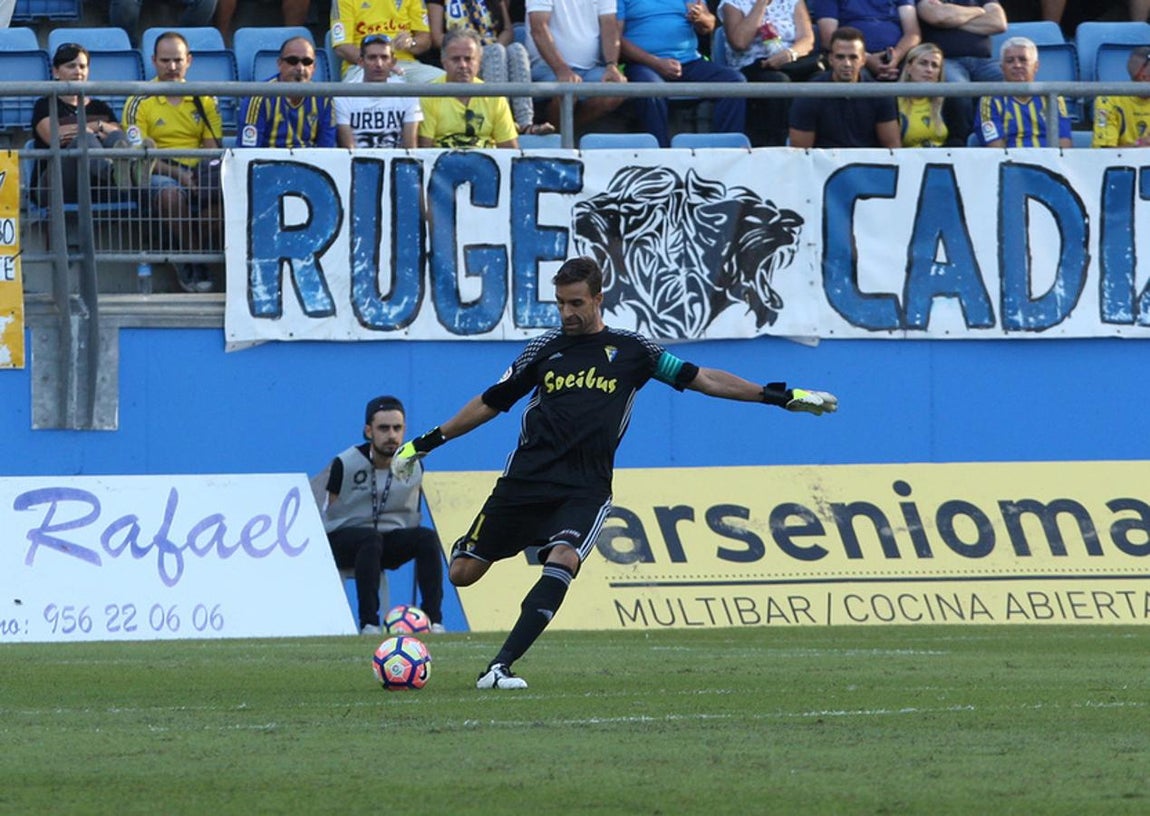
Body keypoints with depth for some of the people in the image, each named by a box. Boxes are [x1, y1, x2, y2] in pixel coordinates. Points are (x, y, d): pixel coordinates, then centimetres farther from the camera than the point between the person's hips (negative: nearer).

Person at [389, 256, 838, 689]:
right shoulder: (546, 348, 10)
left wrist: (780, 396, 4)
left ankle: (501, 666, -29)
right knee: (461, 575, 1)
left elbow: (702, 378, 9)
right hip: (528, 475, 2)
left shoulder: (629, 349, 7)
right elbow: (492, 402, 19)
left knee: (562, 561, -29)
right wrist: (425, 443, 19)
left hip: (586, 488, -2)